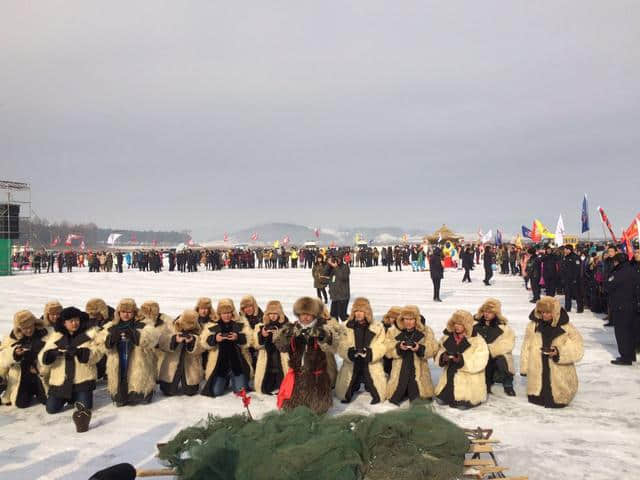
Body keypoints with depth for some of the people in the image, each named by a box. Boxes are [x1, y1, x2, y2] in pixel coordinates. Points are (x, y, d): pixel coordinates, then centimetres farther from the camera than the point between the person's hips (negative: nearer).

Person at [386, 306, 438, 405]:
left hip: (419, 370, -1)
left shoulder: (426, 331, 1)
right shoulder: (394, 332, 4)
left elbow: (433, 349, -5)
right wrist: (398, 347, -19)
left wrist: (420, 348, -22)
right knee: (395, 398, 2)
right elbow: (388, 350, 0)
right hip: (400, 370, 1)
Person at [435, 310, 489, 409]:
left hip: (469, 380, -5)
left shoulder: (477, 340, -11)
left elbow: (480, 361, -17)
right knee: (440, 400, -5)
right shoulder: (447, 338, 5)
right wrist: (443, 357, -13)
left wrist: (463, 360, -29)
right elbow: (439, 353, 11)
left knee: (462, 404, -16)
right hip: (450, 377, 5)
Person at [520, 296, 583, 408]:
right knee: (536, 400, 11)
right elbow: (526, 347, 7)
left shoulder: (567, 327, -10)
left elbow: (576, 350, -9)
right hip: (538, 375, 2)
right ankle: (539, 395, 41)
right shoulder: (533, 325, -3)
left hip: (559, 375, -2)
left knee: (555, 402, 3)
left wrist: (559, 353, -26)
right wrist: (524, 368, 9)